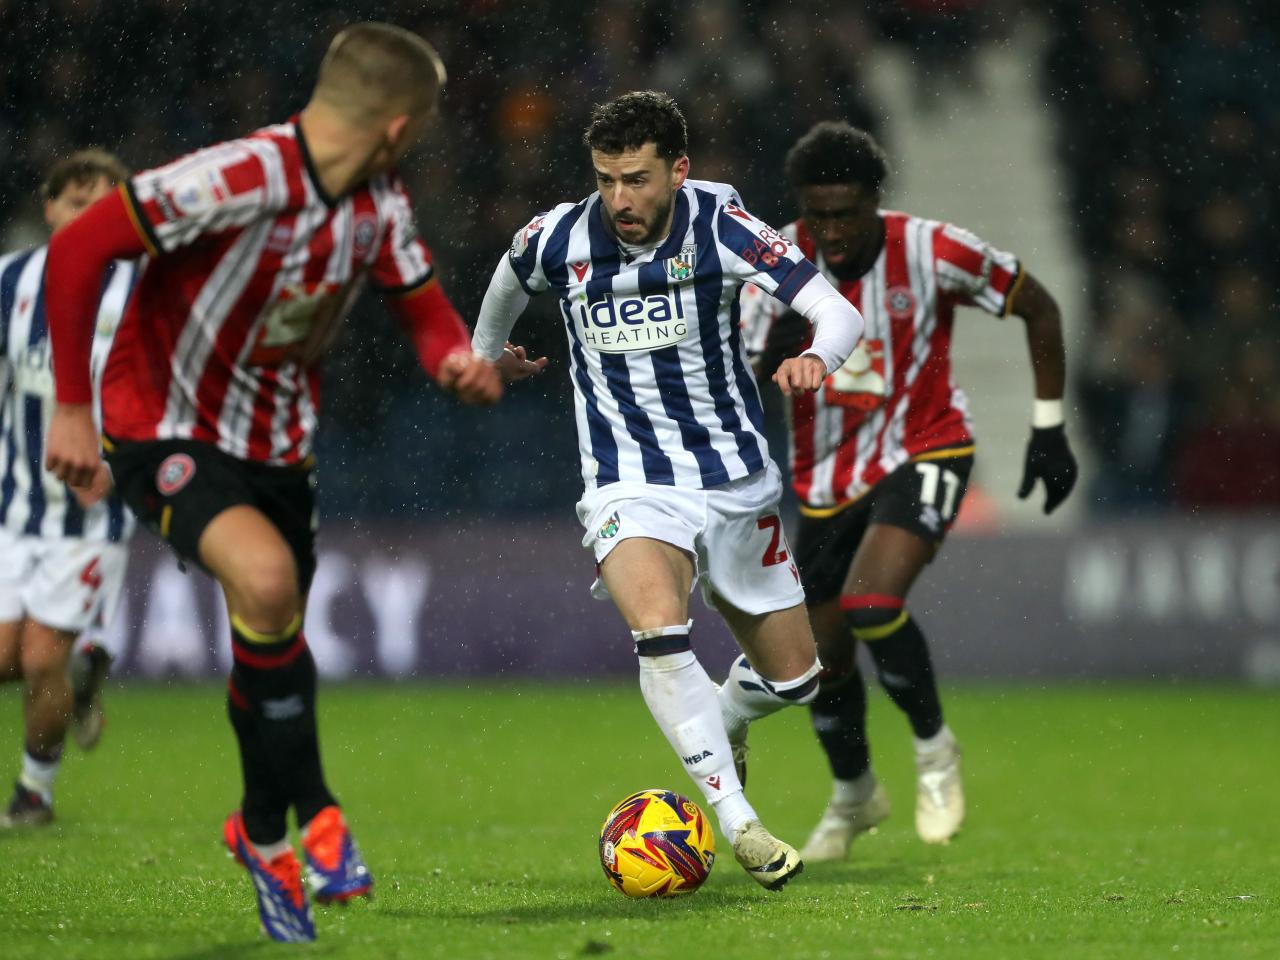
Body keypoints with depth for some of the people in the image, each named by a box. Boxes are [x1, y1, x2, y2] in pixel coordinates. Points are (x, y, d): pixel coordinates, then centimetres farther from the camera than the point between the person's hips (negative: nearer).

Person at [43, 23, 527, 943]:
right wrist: (72, 407, -23)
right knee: (266, 576, -30)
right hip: (166, 429, -7)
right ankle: (312, 811, -13)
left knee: (276, 641, 14)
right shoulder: (242, 178, -28)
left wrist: (460, 361, -15)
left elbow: (423, 305, 10)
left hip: (278, 443, 7)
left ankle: (264, 834, 39)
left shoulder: (379, 204, -4)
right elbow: (78, 247, -27)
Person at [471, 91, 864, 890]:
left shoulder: (718, 224, -14)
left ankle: (725, 722, 45)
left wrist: (817, 358, -44)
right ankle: (737, 821, -25)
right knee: (660, 630, -31)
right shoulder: (560, 240, -9)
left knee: (793, 678, 10)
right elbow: (511, 281, 17)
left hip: (736, 477, 1)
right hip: (631, 486, -1)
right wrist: (484, 354, 34)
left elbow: (839, 312, -22)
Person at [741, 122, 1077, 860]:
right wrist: (770, 356, -33)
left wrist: (1050, 428, -1)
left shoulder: (931, 252, -17)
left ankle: (935, 748, -2)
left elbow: (1039, 307, -2)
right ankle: (854, 794, 39)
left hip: (924, 451, -4)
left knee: (870, 606, -28)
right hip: (829, 475, 4)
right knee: (823, 657, 10)